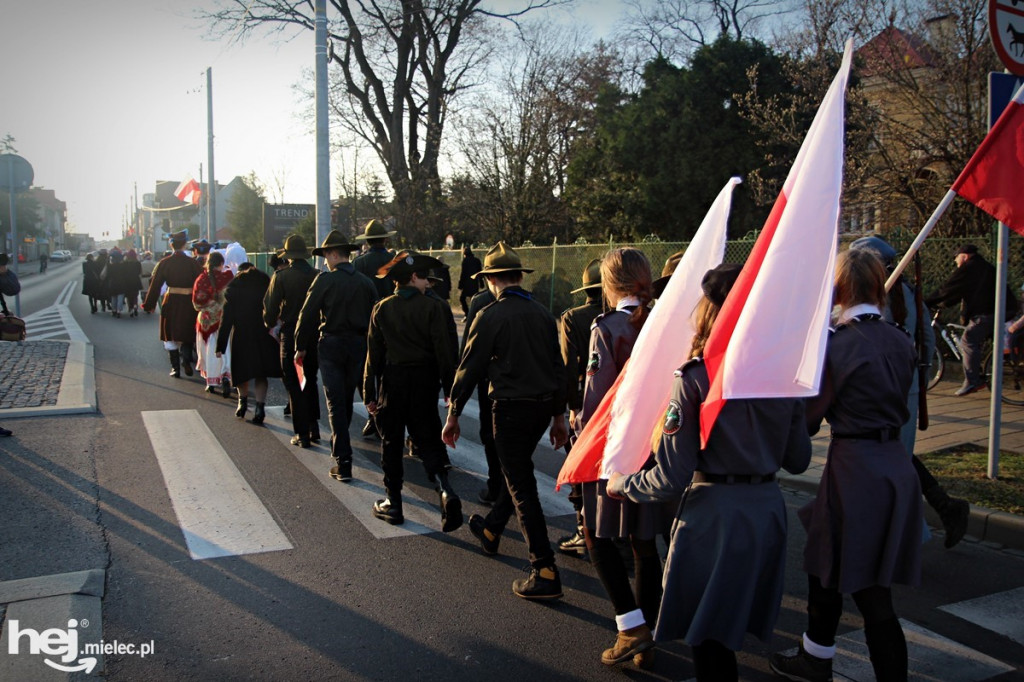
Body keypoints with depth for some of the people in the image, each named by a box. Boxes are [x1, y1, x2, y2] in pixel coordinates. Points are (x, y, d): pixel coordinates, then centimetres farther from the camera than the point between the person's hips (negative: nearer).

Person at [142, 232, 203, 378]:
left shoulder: (164, 263, -5)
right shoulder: (192, 263, -6)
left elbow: (155, 285, -2)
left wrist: (149, 304, 7)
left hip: (171, 302, 0)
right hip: (189, 303, 0)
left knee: (171, 335, 11)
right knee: (188, 333, 15)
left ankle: (175, 367, 11)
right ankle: (186, 359, -6)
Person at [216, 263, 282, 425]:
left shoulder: (233, 286, 2)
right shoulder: (267, 283, 5)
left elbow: (226, 319, -2)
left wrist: (220, 346, -1)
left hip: (241, 336, -1)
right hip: (265, 338, 1)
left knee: (242, 370, 16)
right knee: (261, 374, 6)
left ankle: (243, 402, 28)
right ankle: (260, 407, -6)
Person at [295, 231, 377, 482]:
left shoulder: (325, 280, -10)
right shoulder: (366, 282, 3)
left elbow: (308, 315, -8)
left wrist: (300, 347, 2)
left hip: (331, 345, -4)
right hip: (359, 346, 4)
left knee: (336, 402, -1)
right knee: (347, 398, 21)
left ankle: (343, 462, -5)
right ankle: (339, 442, 40)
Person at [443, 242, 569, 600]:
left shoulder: (491, 316, -11)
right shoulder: (543, 314, 7)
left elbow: (470, 368, -9)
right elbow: (558, 367, 12)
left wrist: (453, 415, 0)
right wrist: (559, 415, 20)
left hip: (511, 407, -7)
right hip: (543, 406, 7)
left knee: (521, 486, -2)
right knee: (518, 471, 24)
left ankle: (545, 572, -2)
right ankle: (491, 530, 46)